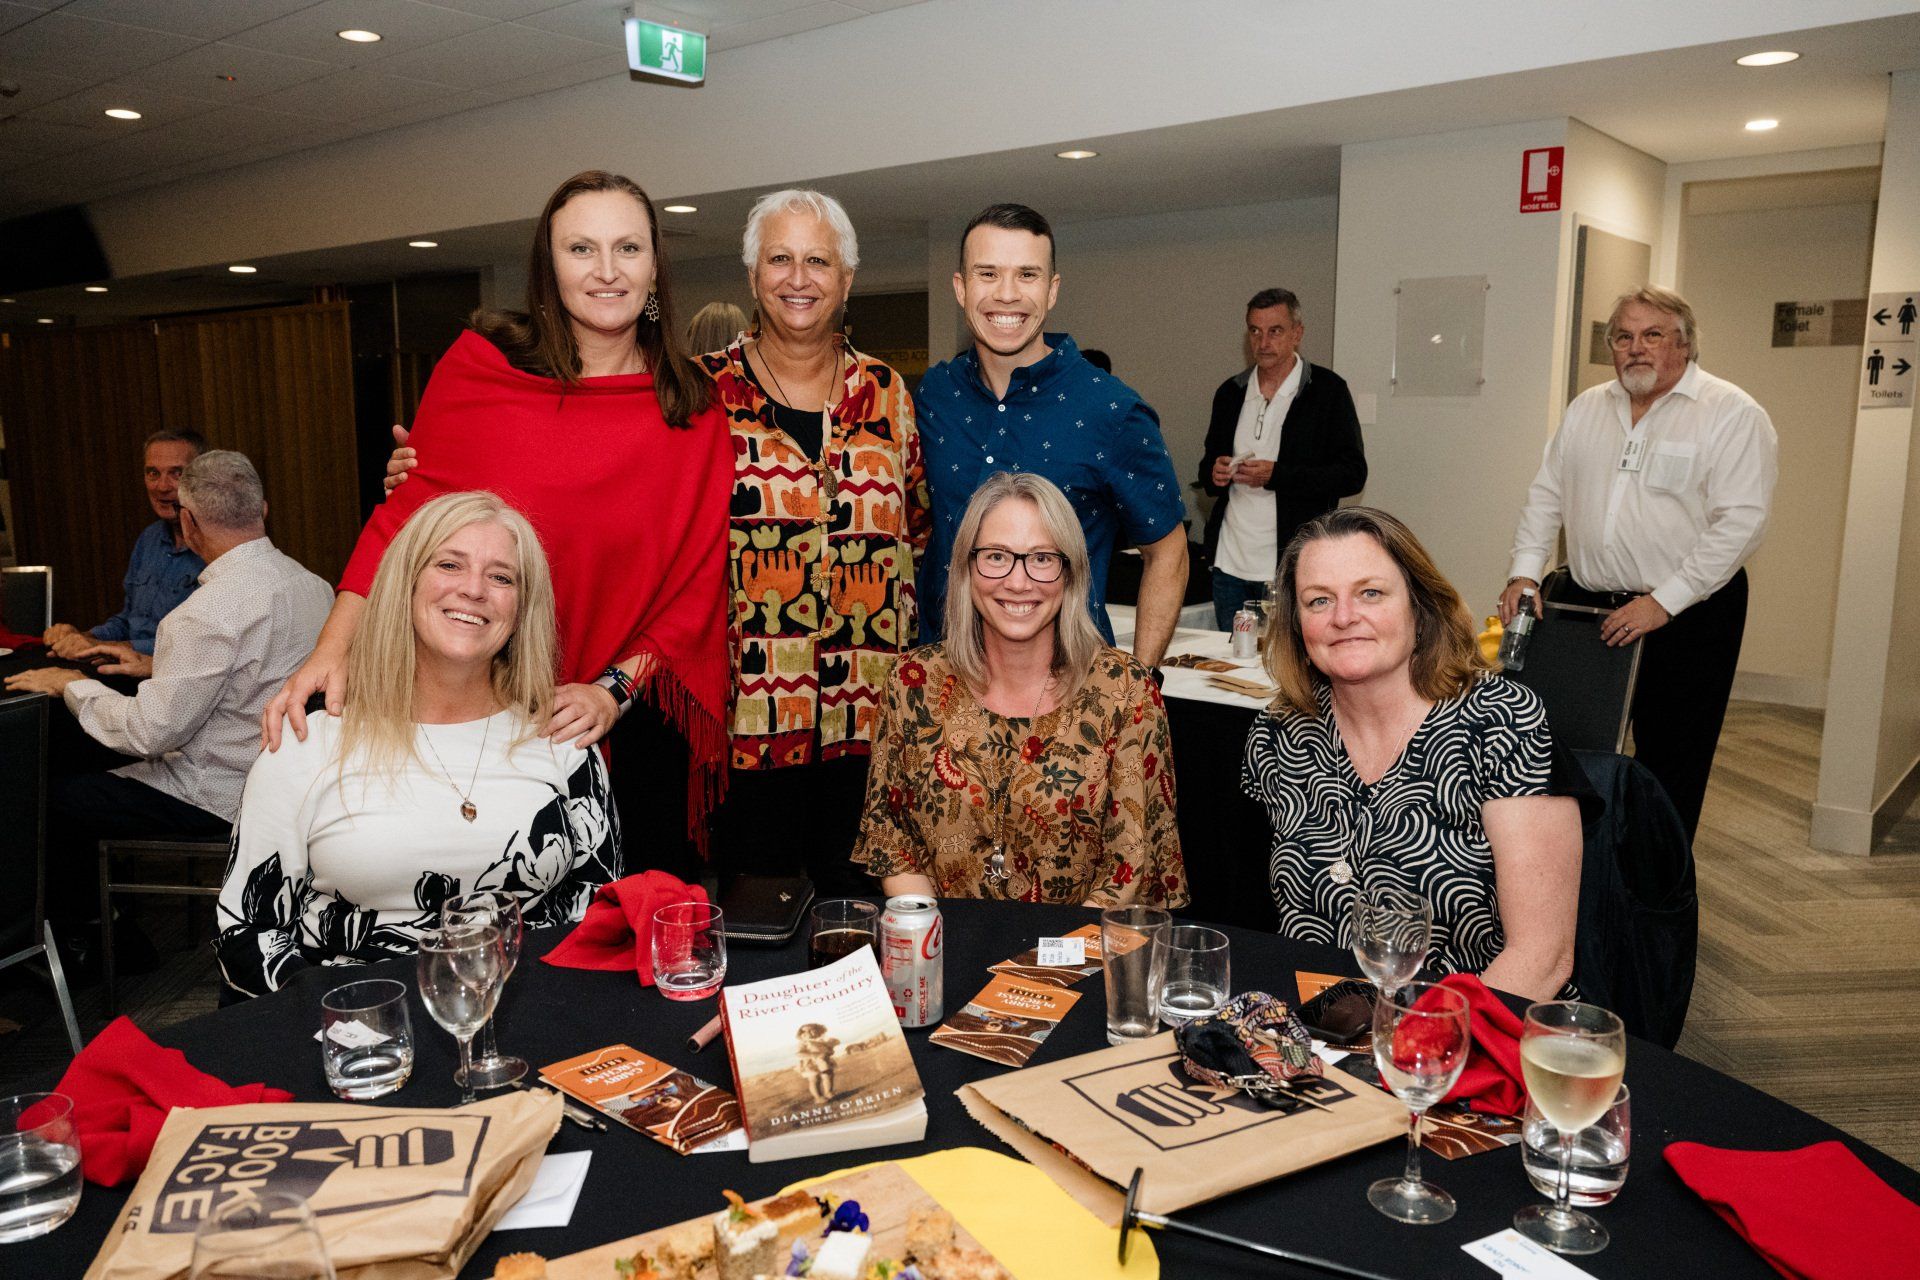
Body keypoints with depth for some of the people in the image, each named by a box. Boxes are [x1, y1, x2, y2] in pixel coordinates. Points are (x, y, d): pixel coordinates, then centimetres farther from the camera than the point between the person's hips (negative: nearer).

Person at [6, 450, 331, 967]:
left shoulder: (210, 610, -26)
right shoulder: (312, 584, 1)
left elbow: (151, 732, -22)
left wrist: (72, 685, -6)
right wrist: (158, 667, 20)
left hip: (217, 797, -9)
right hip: (280, 772, 9)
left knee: (53, 799, 9)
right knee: (103, 770, 24)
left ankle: (83, 939, 30)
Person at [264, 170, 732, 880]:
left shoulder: (694, 411, 0)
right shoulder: (480, 367, -3)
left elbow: (700, 579, -1)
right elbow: (405, 516, -3)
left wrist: (615, 688, -13)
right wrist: (332, 650, -15)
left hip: (632, 718, 1)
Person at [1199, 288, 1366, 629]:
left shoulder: (1327, 389, -2)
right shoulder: (1231, 392, 13)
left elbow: (1353, 473, -7)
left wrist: (1275, 476, -18)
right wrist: (1213, 473, -4)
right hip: (1230, 563, 5)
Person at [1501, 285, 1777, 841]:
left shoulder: (1734, 414, -6)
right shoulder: (1586, 408, 12)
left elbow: (1740, 522, -14)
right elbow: (1546, 495, 15)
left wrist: (1662, 602, -19)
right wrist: (1524, 572, 2)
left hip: (1688, 616, -4)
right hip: (1582, 604, 5)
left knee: (1671, 767, 4)